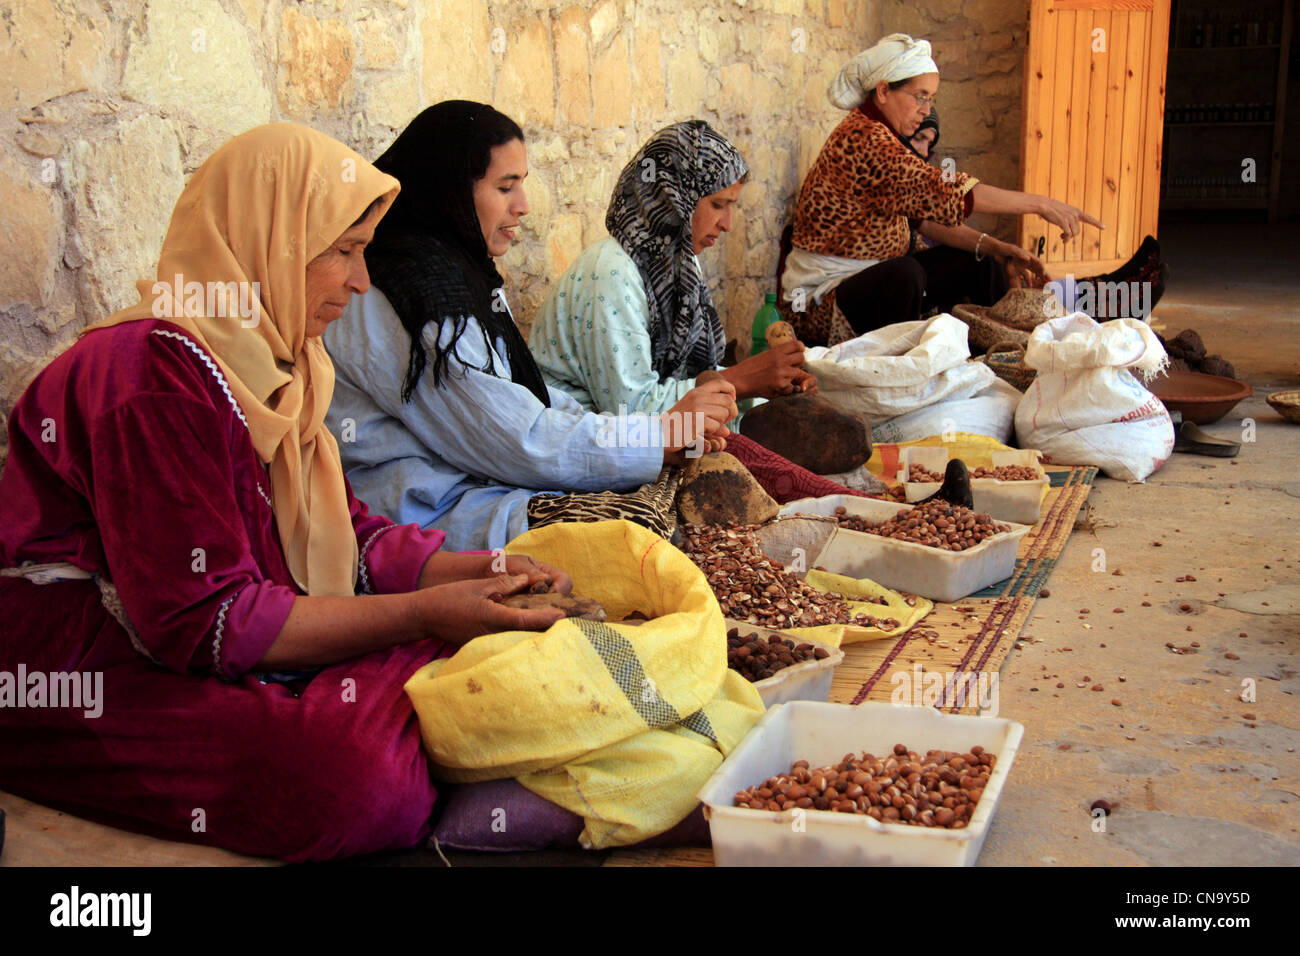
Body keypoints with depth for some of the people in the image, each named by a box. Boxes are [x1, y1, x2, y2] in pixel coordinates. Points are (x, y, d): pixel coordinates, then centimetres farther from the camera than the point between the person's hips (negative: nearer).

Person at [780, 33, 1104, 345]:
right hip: (821, 300, -10)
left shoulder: (880, 137, 12)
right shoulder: (862, 139, -21)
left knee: (979, 264, 9)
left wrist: (991, 246, -3)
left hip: (869, 280, 10)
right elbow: (945, 192, -28)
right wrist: (1040, 204, -25)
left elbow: (926, 210, 11)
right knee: (906, 275, -38)